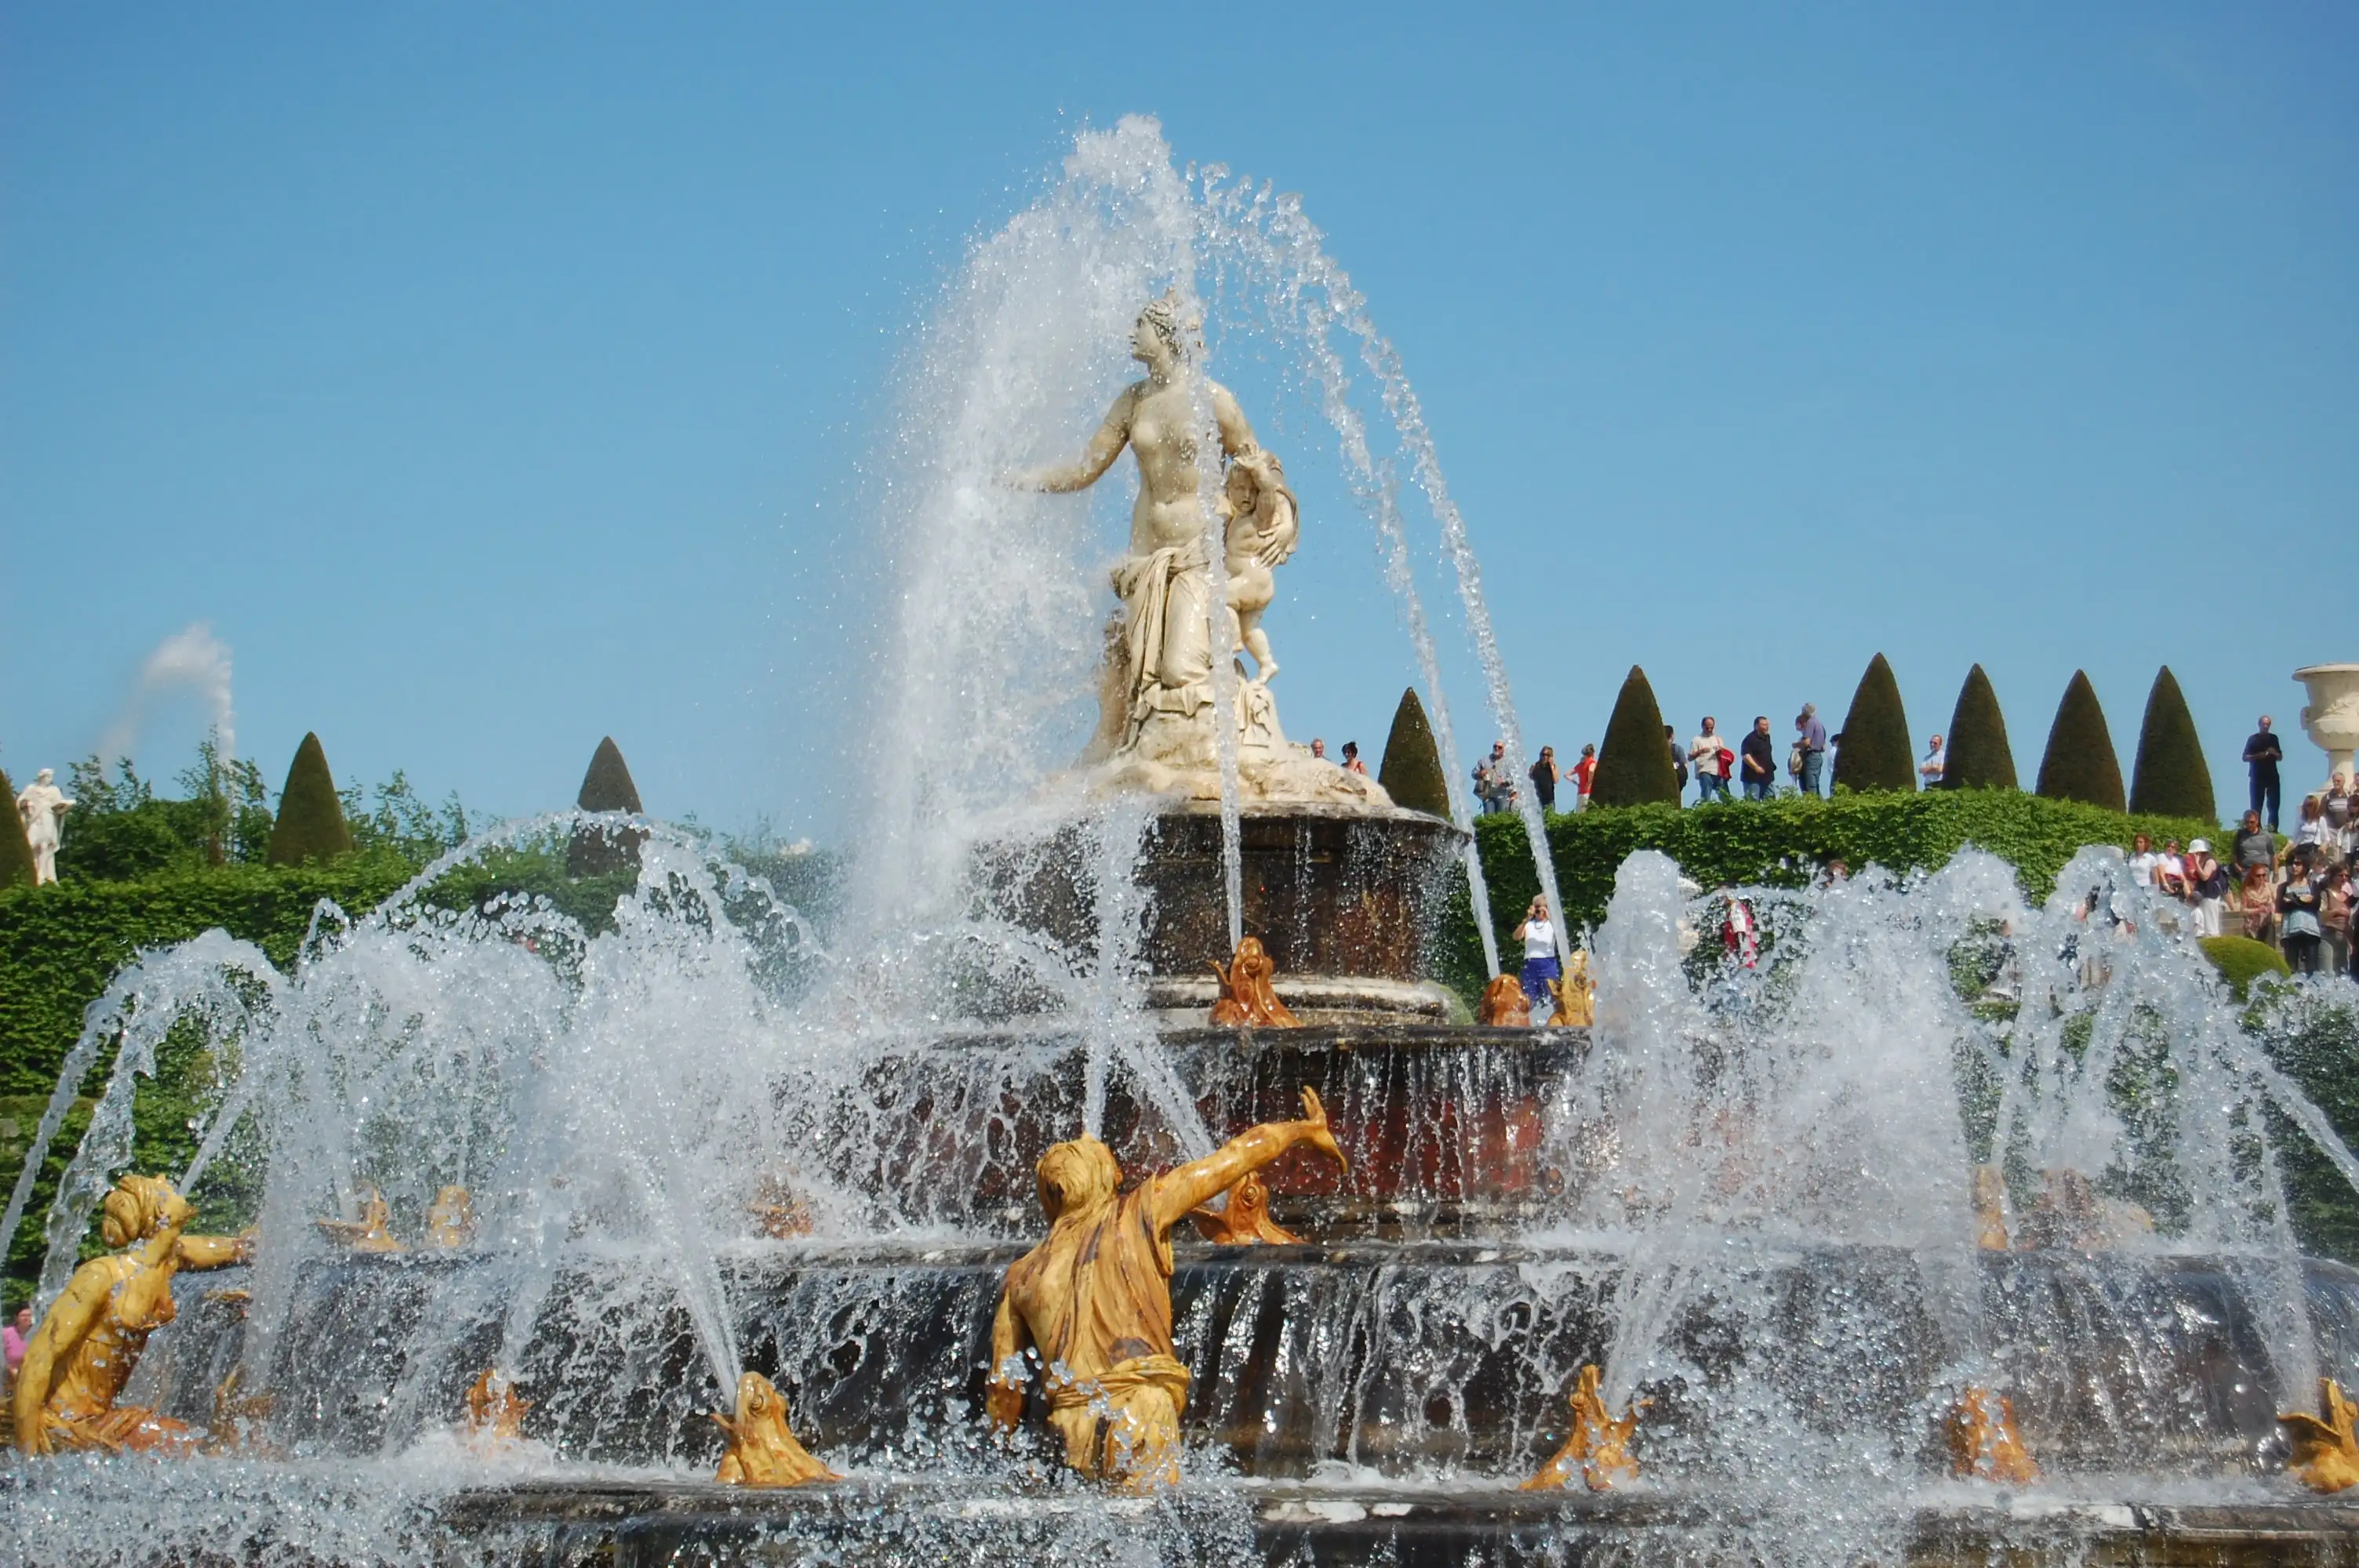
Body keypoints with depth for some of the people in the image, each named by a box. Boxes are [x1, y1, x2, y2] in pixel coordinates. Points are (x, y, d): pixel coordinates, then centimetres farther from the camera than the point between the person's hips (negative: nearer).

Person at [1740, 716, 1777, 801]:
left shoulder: (1767, 738, 14)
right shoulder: (1750, 739, -13)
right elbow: (1746, 756, -24)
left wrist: (1771, 765, 24)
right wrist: (1756, 767, -32)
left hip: (1767, 776, 9)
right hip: (1753, 777, -9)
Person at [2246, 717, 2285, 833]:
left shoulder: (2274, 738, 11)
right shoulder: (2253, 739, 1)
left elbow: (2280, 758, 15)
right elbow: (2245, 758, -2)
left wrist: (2274, 753, -6)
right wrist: (2258, 756, -17)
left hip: (2272, 776, 3)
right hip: (2257, 777, -3)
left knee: (2273, 805, -2)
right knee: (2256, 805, -2)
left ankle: (2273, 830, 0)